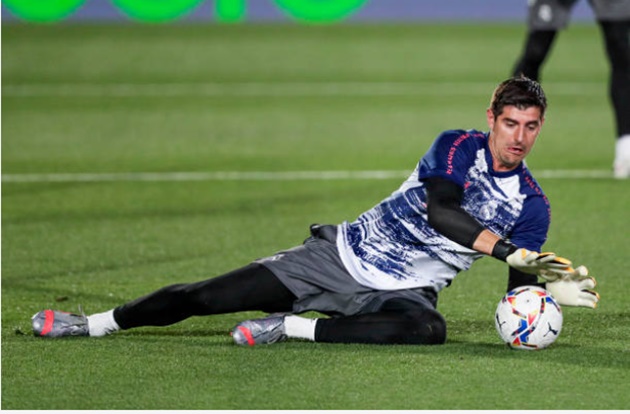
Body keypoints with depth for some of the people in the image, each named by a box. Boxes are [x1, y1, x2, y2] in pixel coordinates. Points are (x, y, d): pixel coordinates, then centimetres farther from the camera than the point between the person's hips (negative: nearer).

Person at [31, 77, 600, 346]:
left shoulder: (532, 207, 0)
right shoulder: (458, 148, -8)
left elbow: (516, 294, 0)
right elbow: (439, 210, -27)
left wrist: (552, 288, -23)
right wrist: (513, 253, -36)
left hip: (403, 292, 1)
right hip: (344, 255, -1)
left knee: (429, 328, -38)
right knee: (210, 297, -7)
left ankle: (292, 328, -29)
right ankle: (94, 323, 9)